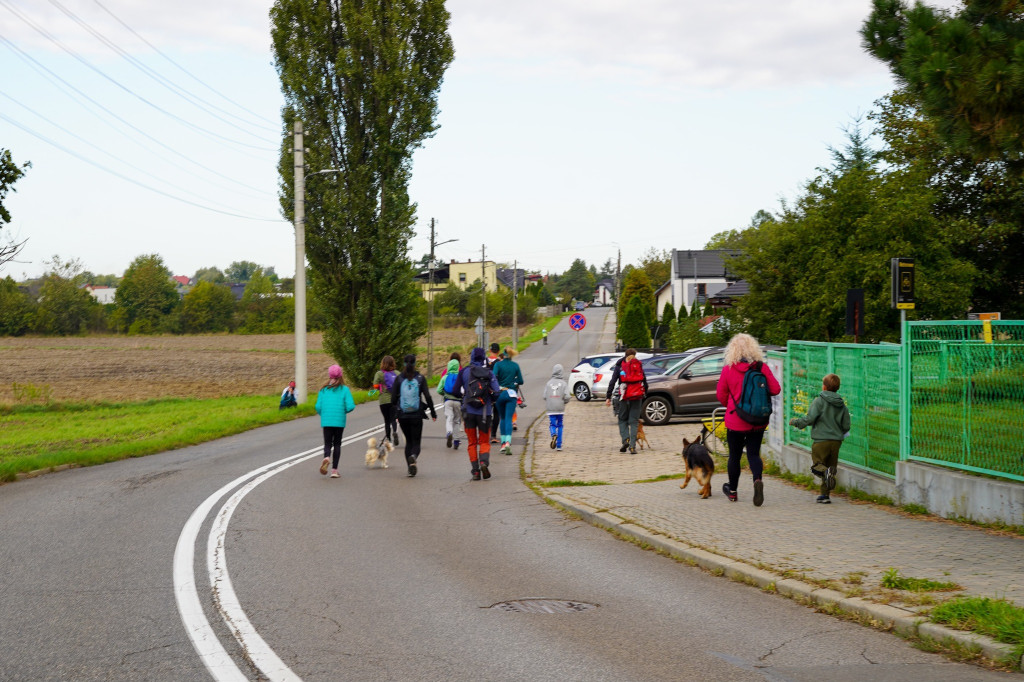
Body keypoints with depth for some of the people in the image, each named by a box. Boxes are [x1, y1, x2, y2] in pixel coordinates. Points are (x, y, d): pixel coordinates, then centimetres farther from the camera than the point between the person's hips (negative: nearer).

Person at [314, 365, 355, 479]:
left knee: (327, 444, 8)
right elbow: (350, 406, -9)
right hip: (339, 421, -1)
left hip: (326, 421, 1)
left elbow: (318, 406, -1)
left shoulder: (323, 390, 3)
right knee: (337, 444, 10)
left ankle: (326, 457, -26)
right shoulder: (344, 389, -2)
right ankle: (334, 470, 7)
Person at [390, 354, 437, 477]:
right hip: (416, 415, -1)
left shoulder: (399, 379, -1)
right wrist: (433, 412, 3)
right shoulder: (420, 378, -4)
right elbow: (427, 396, -7)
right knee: (416, 442, 6)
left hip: (402, 415, 2)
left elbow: (393, 399, -2)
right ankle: (413, 456, -27)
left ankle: (410, 467, 8)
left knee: (408, 441, 17)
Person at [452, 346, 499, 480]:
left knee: (471, 442, 11)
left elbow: (456, 390, 1)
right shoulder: (489, 373, -3)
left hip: (468, 412, 1)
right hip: (484, 412, 0)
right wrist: (491, 402, 10)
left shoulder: (464, 371, 0)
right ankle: (484, 462, -15)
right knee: (484, 441, 12)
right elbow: (495, 392, -10)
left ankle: (475, 471, 4)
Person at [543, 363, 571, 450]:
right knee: (560, 426, 11)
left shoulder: (548, 383, 1)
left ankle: (553, 434, -29)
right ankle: (559, 445, 12)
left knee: (552, 425, 4)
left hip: (550, 409, 0)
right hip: (560, 408, 0)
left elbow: (545, 396, -2)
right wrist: (564, 402, 10)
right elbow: (567, 396, -10)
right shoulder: (564, 383, -3)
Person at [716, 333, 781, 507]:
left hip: (735, 421, -1)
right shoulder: (762, 367, -8)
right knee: (754, 453, 8)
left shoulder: (728, 369, -10)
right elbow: (775, 389, -6)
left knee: (734, 456, 13)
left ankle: (732, 491, 27)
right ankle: (757, 479, -22)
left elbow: (721, 395, 0)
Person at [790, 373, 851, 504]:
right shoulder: (842, 405, 10)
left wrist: (795, 422, 4)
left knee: (817, 466, 0)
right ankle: (825, 495, 10)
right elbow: (846, 426, 10)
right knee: (831, 467, 12)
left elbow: (809, 419, -13)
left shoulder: (819, 401, -6)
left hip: (821, 440, -5)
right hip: (836, 441, 5)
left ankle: (825, 472, -34)